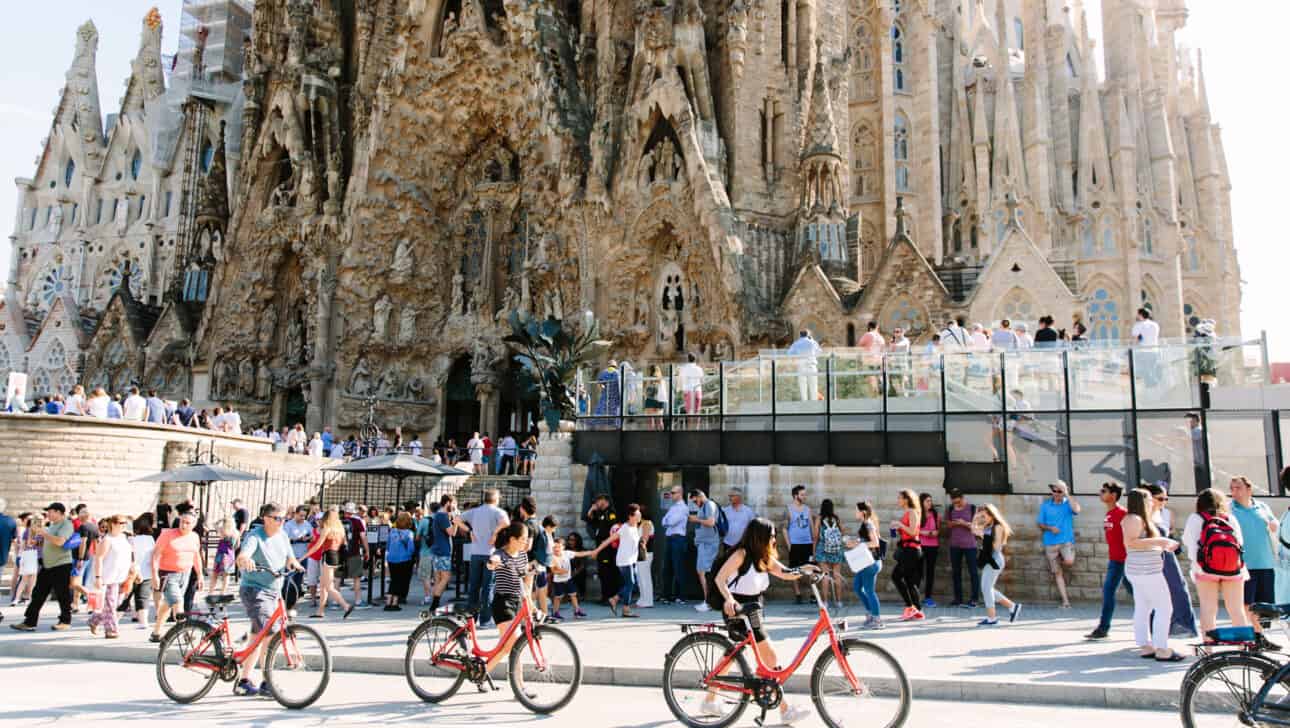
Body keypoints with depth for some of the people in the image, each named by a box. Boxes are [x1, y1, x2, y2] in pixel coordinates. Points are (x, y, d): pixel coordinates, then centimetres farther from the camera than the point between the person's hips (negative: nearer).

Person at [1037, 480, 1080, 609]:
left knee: (1069, 563, -27)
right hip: (1051, 543, 2)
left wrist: (1067, 495, -18)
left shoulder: (1068, 503, 1)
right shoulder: (1045, 505, 5)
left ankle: (1060, 563, 10)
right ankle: (1065, 600, 12)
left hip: (1067, 541, -2)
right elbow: (1040, 524, 9)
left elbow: (1076, 510, -23)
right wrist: (1050, 528, -11)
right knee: (1057, 573, 3)